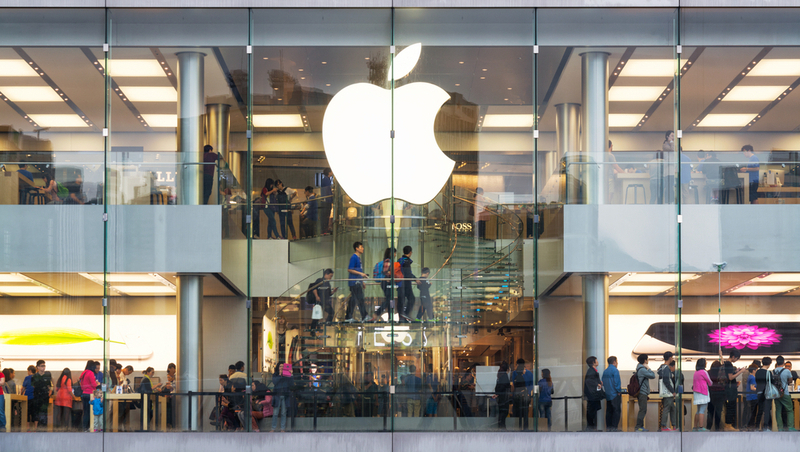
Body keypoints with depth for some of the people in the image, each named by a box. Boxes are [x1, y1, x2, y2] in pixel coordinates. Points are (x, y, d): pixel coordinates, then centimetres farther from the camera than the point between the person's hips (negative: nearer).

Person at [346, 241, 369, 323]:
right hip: (354, 282, -10)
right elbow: (349, 270, -17)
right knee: (360, 299, -10)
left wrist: (362, 282, 24)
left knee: (353, 300, 9)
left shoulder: (358, 258, 19)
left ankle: (348, 317, 12)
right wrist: (360, 273, -20)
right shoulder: (354, 257, -11)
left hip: (357, 282, 10)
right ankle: (364, 317, -11)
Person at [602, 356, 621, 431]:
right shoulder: (615, 370, -12)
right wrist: (619, 391, -8)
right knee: (616, 410, -4)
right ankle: (614, 427, -8)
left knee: (609, 411, 11)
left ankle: (608, 427, 11)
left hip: (608, 394, 7)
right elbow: (617, 382, -18)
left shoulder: (605, 371, 10)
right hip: (615, 394, -7)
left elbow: (603, 382, 13)